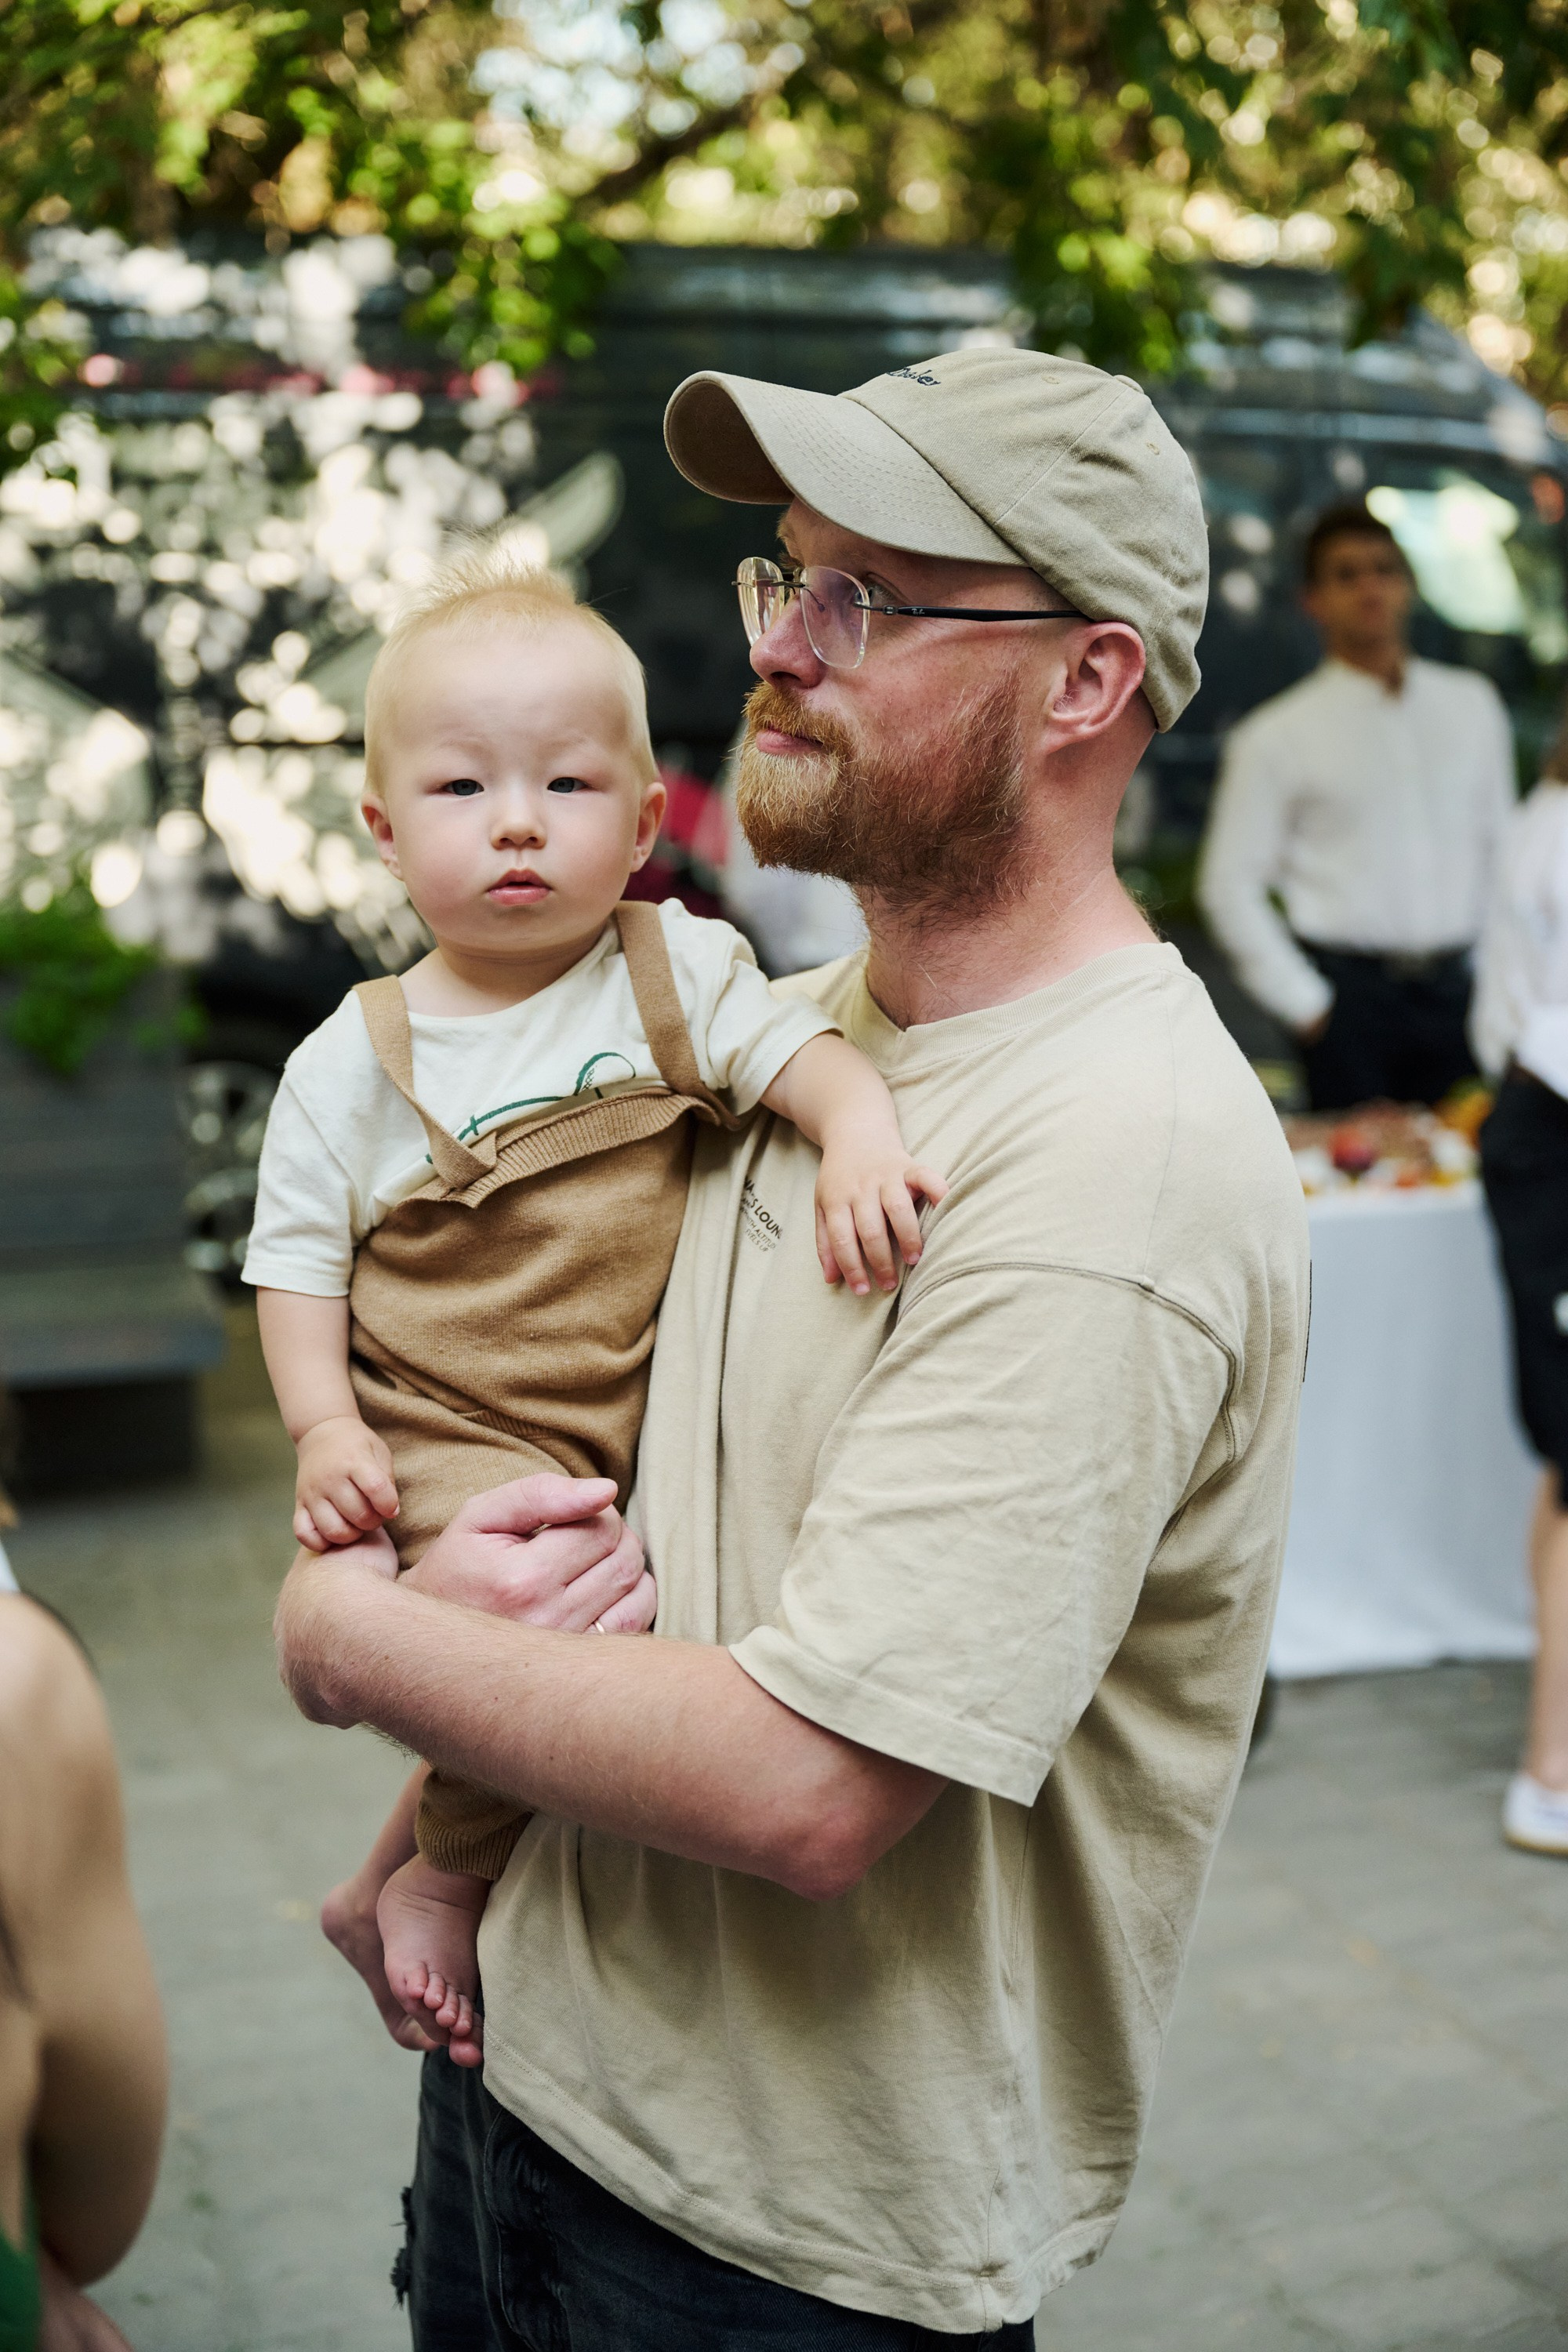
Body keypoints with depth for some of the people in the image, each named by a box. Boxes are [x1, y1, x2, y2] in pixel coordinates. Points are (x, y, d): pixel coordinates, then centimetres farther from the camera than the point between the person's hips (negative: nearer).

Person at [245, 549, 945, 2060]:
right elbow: (298, 1257, 2)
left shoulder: (678, 973, 2)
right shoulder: (352, 1065, -2)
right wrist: (324, 1428, -12)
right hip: (459, 1439, -4)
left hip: (650, 1417, 4)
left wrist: (860, 1142, -31)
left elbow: (805, 1053, -9)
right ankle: (448, 1880, -1)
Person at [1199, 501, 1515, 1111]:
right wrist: (1304, 1004, -5)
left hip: (1455, 989, 3)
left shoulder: (1473, 705, 10)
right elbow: (1228, 886, -2)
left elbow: (1502, 845, 16)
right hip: (1349, 992, -3)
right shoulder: (1276, 737, -2)